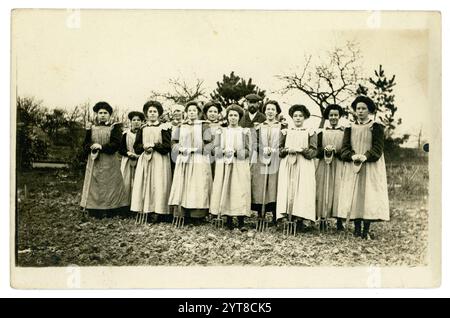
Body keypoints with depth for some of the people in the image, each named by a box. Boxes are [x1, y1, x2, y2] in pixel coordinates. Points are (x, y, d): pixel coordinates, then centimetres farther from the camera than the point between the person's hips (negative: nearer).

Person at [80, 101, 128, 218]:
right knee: (94, 186, 0)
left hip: (109, 163, -3)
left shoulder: (115, 127, 3)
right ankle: (95, 211, 4)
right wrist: (92, 147, -13)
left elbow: (116, 144, -9)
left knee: (109, 186, -3)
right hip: (94, 163, 3)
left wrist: (101, 147, -18)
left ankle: (110, 211, 0)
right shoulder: (91, 128, 13)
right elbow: (85, 145, 9)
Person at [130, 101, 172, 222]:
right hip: (144, 160, 4)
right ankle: (146, 211, 2)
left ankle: (159, 213, -6)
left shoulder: (164, 128, 0)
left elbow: (167, 147, -6)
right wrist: (144, 147, -10)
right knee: (144, 186, -1)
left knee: (158, 186, -7)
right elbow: (136, 147, 9)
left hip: (160, 161, -4)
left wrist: (154, 146, -13)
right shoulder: (142, 128, 13)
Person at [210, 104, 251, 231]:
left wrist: (235, 152, -14)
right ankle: (229, 219, 6)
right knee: (225, 191, -2)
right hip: (224, 165, 2)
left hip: (240, 166, -2)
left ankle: (241, 221, -7)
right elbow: (216, 149, 5)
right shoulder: (221, 131, 11)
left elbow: (247, 151, 1)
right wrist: (225, 151, -14)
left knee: (240, 191, -8)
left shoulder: (244, 132, 6)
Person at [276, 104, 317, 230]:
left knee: (303, 190, -8)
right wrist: (288, 150, -10)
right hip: (287, 165, 2)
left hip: (304, 167, -1)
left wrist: (302, 150, -15)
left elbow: (314, 151, 0)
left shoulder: (310, 133, 6)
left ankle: (300, 219, -5)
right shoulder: (286, 132, 12)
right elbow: (280, 149, 9)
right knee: (288, 191, -6)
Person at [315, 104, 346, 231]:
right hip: (324, 166, 1)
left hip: (339, 166, -1)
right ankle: (322, 219, 1)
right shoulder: (322, 132, 9)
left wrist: (335, 150, -17)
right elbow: (317, 152, 4)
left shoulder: (344, 132, 6)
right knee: (324, 191, -2)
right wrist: (325, 150, -16)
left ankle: (339, 220, 0)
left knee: (338, 191, -5)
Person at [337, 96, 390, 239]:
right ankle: (357, 229, 4)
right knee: (354, 195, -2)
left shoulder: (376, 127, 3)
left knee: (369, 196, -7)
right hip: (353, 167, 3)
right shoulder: (350, 128, 11)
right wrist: (353, 156, -17)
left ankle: (366, 230, -4)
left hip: (371, 167, -3)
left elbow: (378, 147, -6)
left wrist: (366, 157, -22)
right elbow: (345, 148, 3)